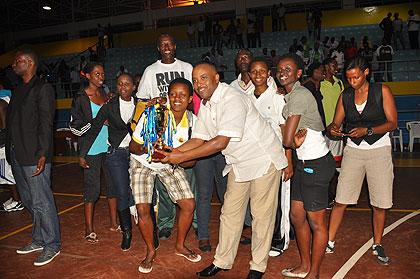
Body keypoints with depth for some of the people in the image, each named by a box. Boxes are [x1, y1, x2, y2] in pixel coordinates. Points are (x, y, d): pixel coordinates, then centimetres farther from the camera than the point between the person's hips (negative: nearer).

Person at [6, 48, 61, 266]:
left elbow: (46, 124, -13)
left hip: (34, 157, -8)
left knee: (41, 203, -2)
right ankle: (39, 239, 31)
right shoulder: (17, 91, 17)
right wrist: (10, 152, 10)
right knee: (29, 201, 17)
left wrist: (42, 155, -20)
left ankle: (52, 245, 12)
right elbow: (10, 122, 16)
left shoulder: (43, 89, -7)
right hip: (17, 156, 9)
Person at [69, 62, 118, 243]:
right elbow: (75, 127, -8)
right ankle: (89, 230, 12)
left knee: (112, 185, 10)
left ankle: (114, 223, 23)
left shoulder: (106, 95, 13)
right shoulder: (81, 98, -4)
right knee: (92, 188, -1)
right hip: (91, 150, -6)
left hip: (109, 147, 6)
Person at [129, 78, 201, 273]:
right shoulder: (153, 114, -26)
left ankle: (180, 246, 23)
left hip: (171, 165, 3)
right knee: (143, 209, -12)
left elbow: (191, 160, -10)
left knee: (189, 205, -4)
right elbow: (133, 145, -17)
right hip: (142, 163, -2)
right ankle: (150, 251, 15)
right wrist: (144, 149, -39)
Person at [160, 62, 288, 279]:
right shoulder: (205, 105, 2)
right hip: (239, 162, 8)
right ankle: (222, 261, 26)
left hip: (264, 159, -8)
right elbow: (198, 139, 2)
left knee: (262, 215, 4)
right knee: (230, 212, 12)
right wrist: (172, 152, -15)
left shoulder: (232, 99, -26)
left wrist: (183, 156, -30)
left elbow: (221, 142, -32)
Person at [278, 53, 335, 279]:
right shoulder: (290, 96, 12)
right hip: (303, 162, 10)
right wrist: (298, 138, -4)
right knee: (297, 216, 15)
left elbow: (287, 140, -19)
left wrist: (295, 140, 1)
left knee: (316, 222, 3)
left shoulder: (300, 95, -17)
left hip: (316, 164, -10)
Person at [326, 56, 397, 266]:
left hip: (379, 151, -1)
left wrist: (367, 130, -21)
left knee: (380, 204, 5)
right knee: (340, 200, -1)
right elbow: (336, 123, 8)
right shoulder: (345, 96, 4)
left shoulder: (382, 91, -4)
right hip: (353, 150, 2)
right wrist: (333, 129, -16)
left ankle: (377, 245, 25)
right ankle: (330, 243, 11)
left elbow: (392, 123, -6)